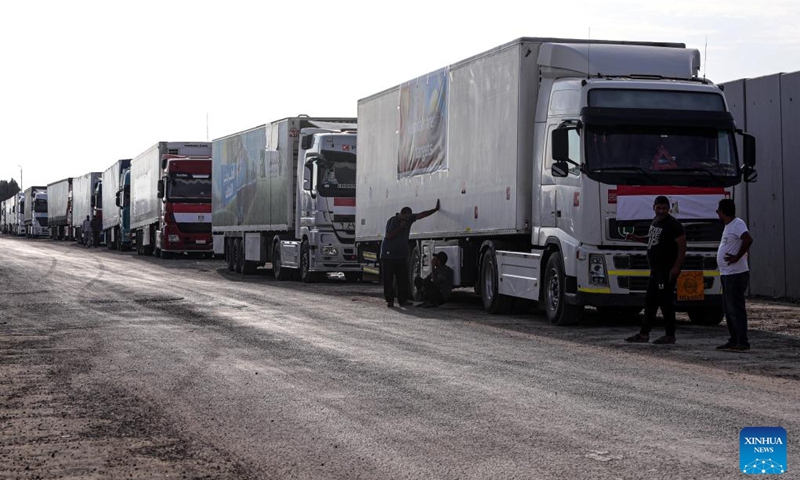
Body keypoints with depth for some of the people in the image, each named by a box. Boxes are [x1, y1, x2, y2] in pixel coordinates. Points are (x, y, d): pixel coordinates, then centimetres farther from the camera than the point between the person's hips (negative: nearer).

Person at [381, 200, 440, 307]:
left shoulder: (409, 219, 7)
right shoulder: (392, 221, -8)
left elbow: (421, 215, 10)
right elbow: (389, 236, -17)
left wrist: (435, 209, 9)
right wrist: (400, 227, -18)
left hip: (401, 255, 5)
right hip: (388, 255, -5)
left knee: (403, 279, 0)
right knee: (388, 280, -4)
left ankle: (403, 300, 3)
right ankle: (390, 300, 1)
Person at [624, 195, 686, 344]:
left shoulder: (673, 224, -13)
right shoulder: (655, 221, 15)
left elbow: (682, 246, -17)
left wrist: (676, 267, -23)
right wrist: (637, 238, 15)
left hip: (667, 271, -10)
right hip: (656, 270, 10)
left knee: (665, 301, -6)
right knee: (650, 301, 13)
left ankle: (670, 335, 1)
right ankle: (644, 334, 19)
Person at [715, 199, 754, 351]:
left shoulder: (738, 224, -15)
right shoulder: (729, 226, 17)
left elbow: (748, 240, -30)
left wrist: (737, 257, -24)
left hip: (736, 275, -11)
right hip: (727, 275, 11)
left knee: (736, 309, -9)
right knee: (728, 309, 14)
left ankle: (742, 342, -6)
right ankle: (733, 340, 20)